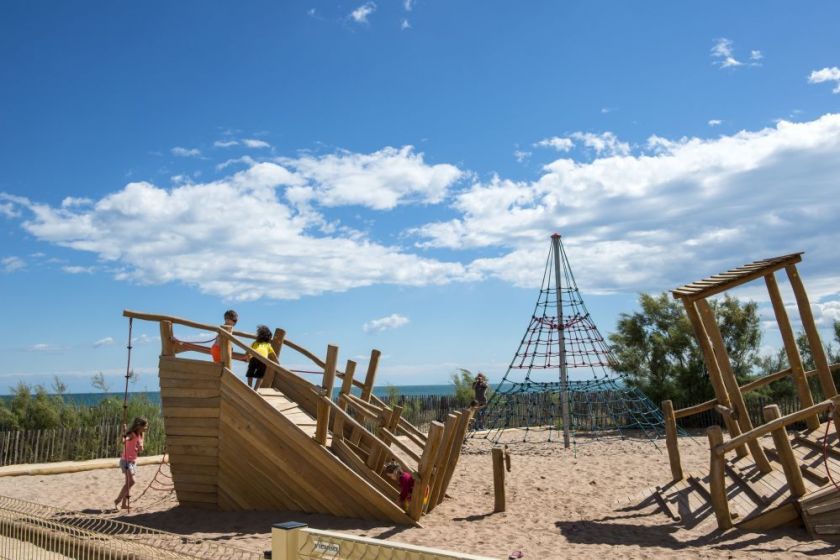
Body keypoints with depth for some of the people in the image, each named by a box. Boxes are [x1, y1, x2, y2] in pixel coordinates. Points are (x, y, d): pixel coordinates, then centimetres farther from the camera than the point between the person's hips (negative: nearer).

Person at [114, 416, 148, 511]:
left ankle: (124, 504, 18)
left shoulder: (140, 435, 7)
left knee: (128, 482, 11)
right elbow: (122, 441, -39)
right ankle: (117, 500, -4)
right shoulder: (131, 434, -18)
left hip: (133, 461, 9)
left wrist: (140, 447, -8)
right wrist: (123, 433, -55)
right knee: (131, 481, -16)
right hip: (126, 461, -9)